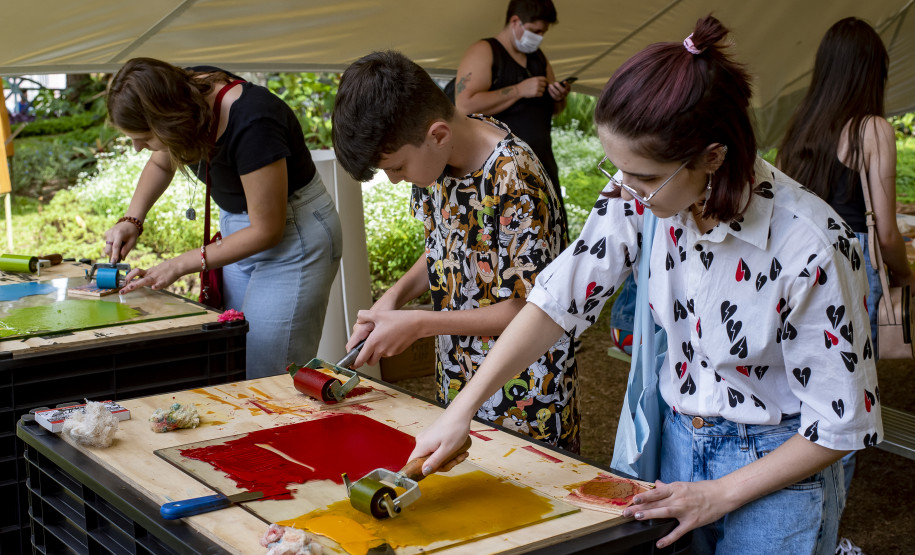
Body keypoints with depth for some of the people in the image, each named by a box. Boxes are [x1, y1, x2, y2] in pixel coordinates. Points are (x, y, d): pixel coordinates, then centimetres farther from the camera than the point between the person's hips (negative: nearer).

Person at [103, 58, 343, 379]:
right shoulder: (186, 92, -8)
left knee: (265, 381, -11)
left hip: (294, 237, -8)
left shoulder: (251, 125, -31)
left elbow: (267, 230, -22)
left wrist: (179, 266, -18)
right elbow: (160, 164, 14)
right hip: (238, 225, 8)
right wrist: (131, 220, -2)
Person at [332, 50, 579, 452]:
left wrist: (418, 324, -20)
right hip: (457, 382, 7)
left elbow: (532, 310, -21)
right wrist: (396, 296, -5)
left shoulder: (512, 182, -27)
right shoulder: (436, 156, -4)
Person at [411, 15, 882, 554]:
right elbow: (562, 294, -11)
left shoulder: (811, 248, -29)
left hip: (775, 469, -4)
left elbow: (840, 424, -19)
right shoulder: (643, 194, -15)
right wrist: (463, 408, -16)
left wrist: (721, 494, -16)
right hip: (678, 442, 5)